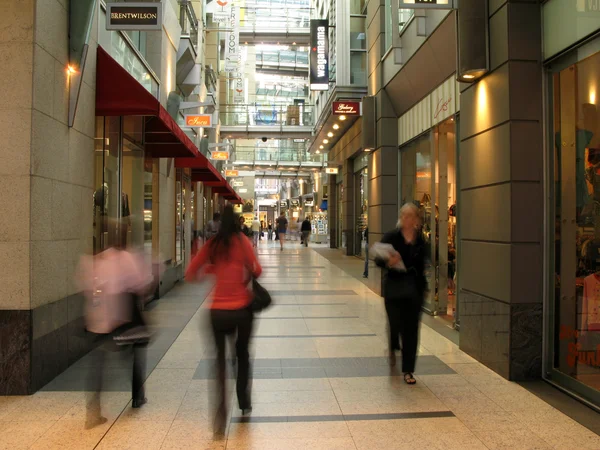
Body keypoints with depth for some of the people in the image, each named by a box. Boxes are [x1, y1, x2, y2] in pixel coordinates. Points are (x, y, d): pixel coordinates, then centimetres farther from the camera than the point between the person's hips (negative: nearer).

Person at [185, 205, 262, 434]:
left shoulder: (211, 244, 2)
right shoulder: (241, 241, -5)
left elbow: (190, 275, 4)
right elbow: (256, 271, -9)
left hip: (218, 311, 1)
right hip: (242, 308, -1)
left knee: (220, 357, 14)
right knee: (242, 353, 21)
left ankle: (221, 408, -3)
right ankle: (244, 403, 33)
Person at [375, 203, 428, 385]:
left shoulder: (421, 240, 4)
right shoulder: (391, 237, -4)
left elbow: (424, 262, 12)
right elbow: (378, 260, -7)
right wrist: (388, 262, -28)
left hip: (415, 289, 2)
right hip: (394, 288, -2)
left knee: (411, 329, 4)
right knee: (396, 324, 0)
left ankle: (408, 370, 17)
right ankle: (393, 348, 38)